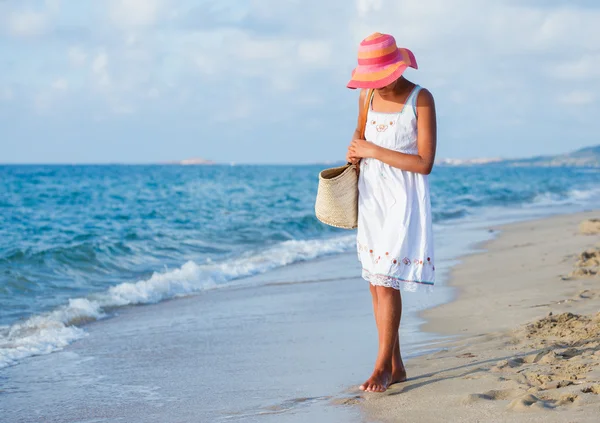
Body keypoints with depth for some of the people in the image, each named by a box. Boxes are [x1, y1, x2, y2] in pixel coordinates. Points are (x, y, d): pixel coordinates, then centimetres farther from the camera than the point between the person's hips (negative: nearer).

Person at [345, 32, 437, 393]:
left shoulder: (420, 99, -12)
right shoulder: (367, 96, 7)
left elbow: (424, 163, -16)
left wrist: (373, 151, -16)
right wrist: (355, 156, 2)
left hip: (404, 200, -6)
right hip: (370, 198, 6)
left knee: (387, 282, -12)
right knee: (377, 284, 6)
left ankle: (383, 366, -4)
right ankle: (396, 366, 15)